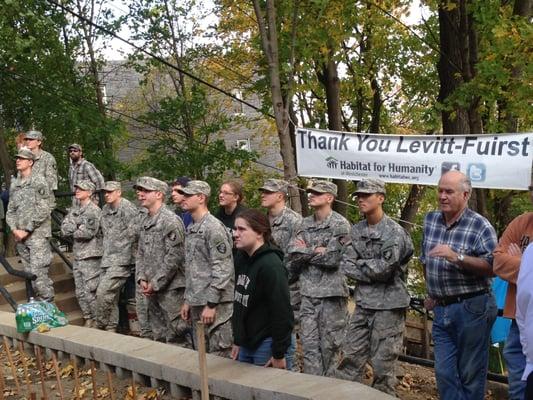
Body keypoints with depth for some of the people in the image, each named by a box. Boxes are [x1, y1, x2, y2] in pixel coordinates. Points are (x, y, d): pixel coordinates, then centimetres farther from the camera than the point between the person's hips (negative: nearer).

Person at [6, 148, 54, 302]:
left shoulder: (39, 182, -5)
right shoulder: (14, 184, 13)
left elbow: (43, 211, -11)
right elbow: (10, 210, 14)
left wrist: (26, 230, -13)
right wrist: (14, 229, -3)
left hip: (37, 234, -6)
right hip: (20, 237, 6)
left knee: (38, 272, -10)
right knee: (29, 273, 10)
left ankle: (47, 303, -1)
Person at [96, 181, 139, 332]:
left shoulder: (127, 208, -11)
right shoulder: (105, 210, 15)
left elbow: (135, 231, -18)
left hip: (122, 260, -9)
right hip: (108, 260, 9)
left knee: (103, 292, -13)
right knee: (111, 297, 12)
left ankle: (100, 326, 0)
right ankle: (111, 328, 20)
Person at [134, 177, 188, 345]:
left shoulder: (170, 220, -13)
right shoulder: (145, 222, 13)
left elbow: (174, 257, -18)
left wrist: (156, 283, -16)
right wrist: (141, 278, 2)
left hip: (171, 288, -8)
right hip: (151, 288, 8)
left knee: (175, 334, -3)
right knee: (158, 335, 17)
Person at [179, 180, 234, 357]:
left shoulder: (214, 227, -14)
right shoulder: (191, 229, 15)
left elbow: (223, 269, -19)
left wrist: (211, 304, -20)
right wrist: (187, 300, 17)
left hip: (216, 304, -9)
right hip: (197, 303, 9)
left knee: (219, 356, -2)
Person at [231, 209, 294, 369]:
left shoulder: (271, 265, -19)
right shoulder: (241, 259, 6)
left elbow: (282, 312, -19)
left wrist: (279, 354, -16)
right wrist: (237, 341, 14)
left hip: (268, 344, -8)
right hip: (246, 344, 8)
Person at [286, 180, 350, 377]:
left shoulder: (340, 224, -7)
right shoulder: (305, 224, 11)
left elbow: (332, 258, -16)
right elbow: (293, 252, 0)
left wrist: (305, 252, -5)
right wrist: (316, 251, -12)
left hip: (331, 292, -5)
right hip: (308, 292, 5)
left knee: (329, 345, 4)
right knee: (309, 344, 6)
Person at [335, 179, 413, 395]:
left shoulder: (394, 232, -11)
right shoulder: (356, 231, 7)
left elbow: (384, 269, -17)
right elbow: (346, 265, -1)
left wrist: (360, 265, -5)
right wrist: (372, 270, -12)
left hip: (388, 306, -6)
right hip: (363, 304, 6)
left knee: (382, 363, 2)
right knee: (350, 356, 8)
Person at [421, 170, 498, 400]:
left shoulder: (480, 226, -10)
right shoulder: (430, 220, 8)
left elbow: (492, 267, -17)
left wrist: (457, 257, -26)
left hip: (472, 308, -6)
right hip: (441, 309, 6)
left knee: (471, 374, 4)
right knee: (444, 373, 9)